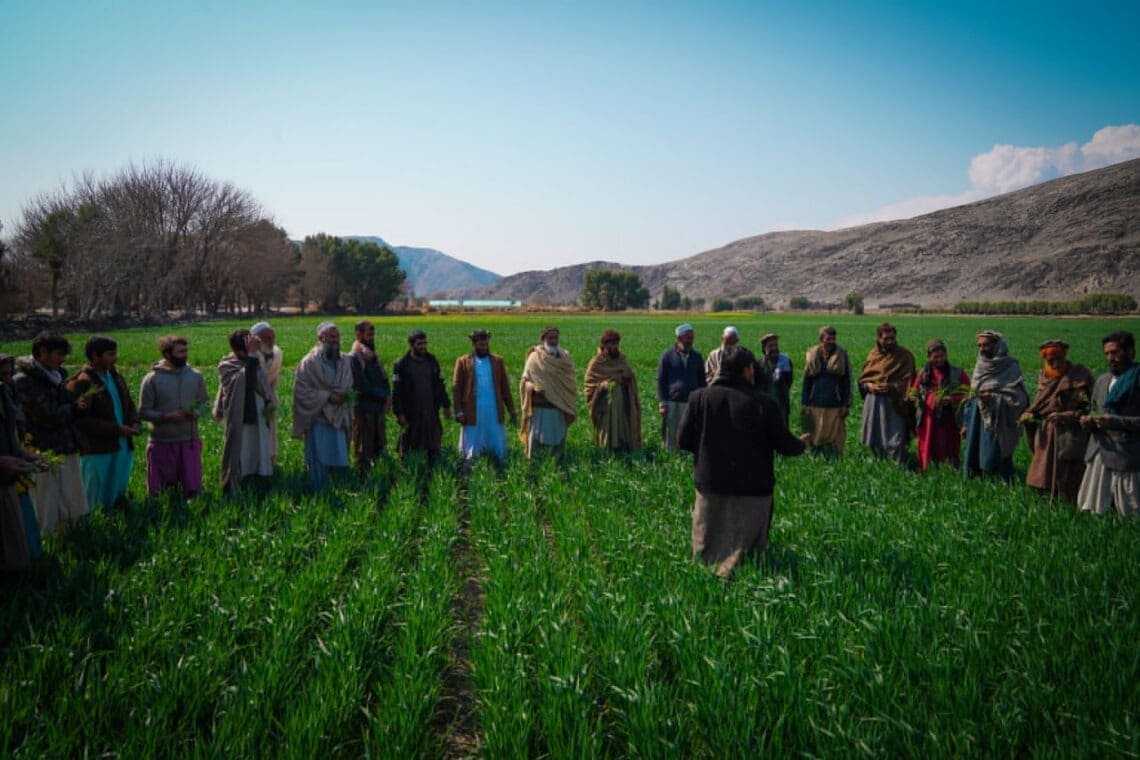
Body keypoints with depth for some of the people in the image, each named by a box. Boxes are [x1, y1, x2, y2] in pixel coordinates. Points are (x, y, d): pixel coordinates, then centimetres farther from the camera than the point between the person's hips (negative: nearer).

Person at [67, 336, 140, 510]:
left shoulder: (115, 377, 12)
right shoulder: (80, 384, -13)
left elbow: (129, 405, 21)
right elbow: (82, 421, -19)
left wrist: (134, 423, 0)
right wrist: (117, 429, -19)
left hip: (122, 448, 8)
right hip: (96, 452, -7)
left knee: (116, 498, 17)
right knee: (91, 501, 2)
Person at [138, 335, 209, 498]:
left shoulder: (195, 375, 2)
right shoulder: (152, 379, -7)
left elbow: (205, 402, 9)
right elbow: (143, 411, -5)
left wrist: (196, 413, -12)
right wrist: (165, 417, -21)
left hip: (190, 441, 2)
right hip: (162, 442, -2)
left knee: (193, 489, 4)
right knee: (160, 491, 9)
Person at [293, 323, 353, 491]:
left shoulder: (344, 361, 6)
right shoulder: (309, 362, -9)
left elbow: (349, 387, 17)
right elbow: (301, 391, -11)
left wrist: (345, 396, -5)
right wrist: (327, 396, -17)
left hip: (339, 419, 5)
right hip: (318, 419, -5)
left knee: (338, 461, 8)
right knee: (320, 463, -1)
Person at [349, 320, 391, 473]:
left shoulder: (374, 356, 14)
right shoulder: (354, 358, -11)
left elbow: (384, 380, 13)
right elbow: (363, 387, -16)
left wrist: (387, 396, -6)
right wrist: (384, 396, -10)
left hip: (379, 409, 7)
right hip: (363, 410, -7)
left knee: (380, 446, 10)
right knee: (364, 451, 0)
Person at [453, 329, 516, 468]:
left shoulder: (498, 360, 9)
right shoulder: (463, 362, 2)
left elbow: (505, 387, 9)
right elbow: (456, 388, 0)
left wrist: (512, 410, 5)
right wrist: (459, 412, -9)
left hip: (495, 412, 2)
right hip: (472, 414, -2)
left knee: (499, 449, 7)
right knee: (470, 452, 5)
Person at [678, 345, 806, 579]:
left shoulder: (699, 398, -4)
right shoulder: (763, 403, -11)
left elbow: (683, 440, -1)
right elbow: (785, 444, -3)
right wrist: (801, 444, 20)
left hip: (710, 485, 2)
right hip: (753, 490, -2)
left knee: (706, 551, 14)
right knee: (746, 547, 7)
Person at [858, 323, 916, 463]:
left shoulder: (905, 356, -2)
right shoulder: (873, 354, 9)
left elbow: (908, 382, -5)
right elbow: (862, 379, 13)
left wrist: (891, 386, -19)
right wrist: (869, 385, -8)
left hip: (894, 403, -4)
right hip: (873, 401, 4)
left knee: (895, 439, -8)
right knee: (874, 439, 10)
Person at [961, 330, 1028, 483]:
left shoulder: (1010, 367, -4)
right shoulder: (980, 366, 13)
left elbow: (1019, 398, -9)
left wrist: (994, 399, -23)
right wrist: (966, 423, 14)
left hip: (998, 422, -6)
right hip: (977, 420, 6)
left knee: (994, 458, -8)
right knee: (973, 460, 5)